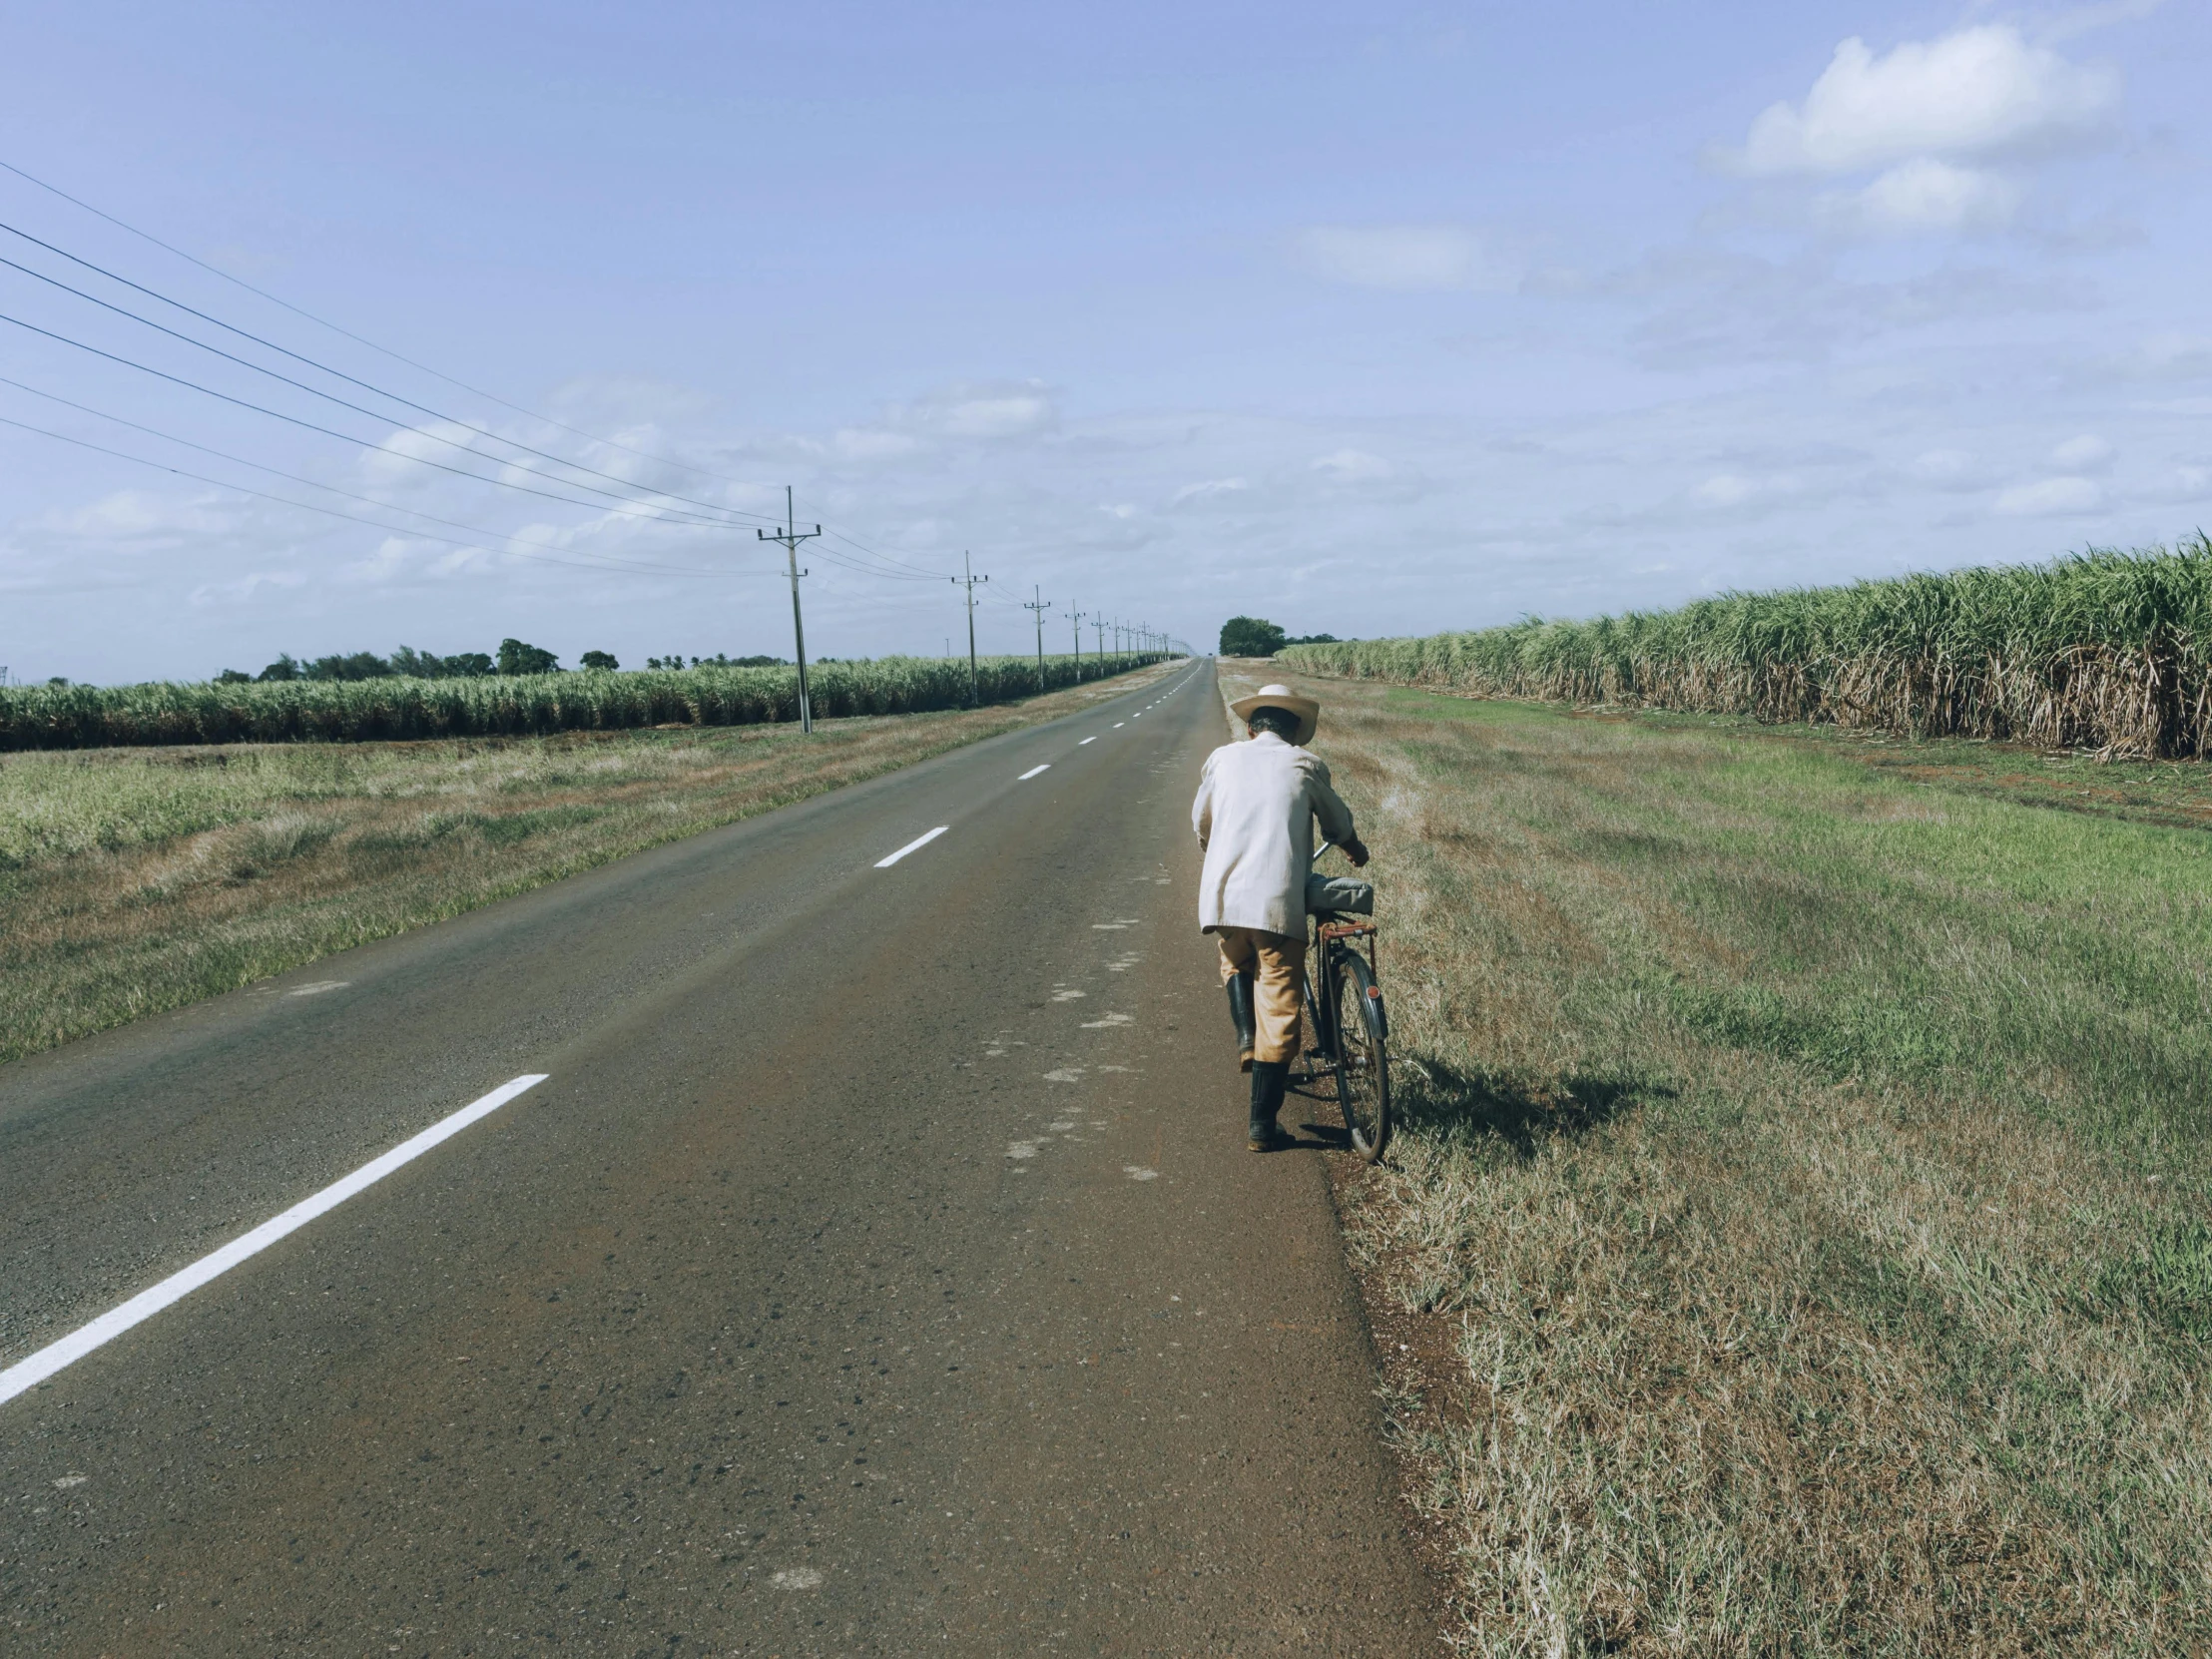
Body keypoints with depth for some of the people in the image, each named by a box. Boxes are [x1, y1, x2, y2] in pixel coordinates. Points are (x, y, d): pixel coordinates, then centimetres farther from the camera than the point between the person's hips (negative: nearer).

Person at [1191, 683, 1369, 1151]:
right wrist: (1354, 849, 47)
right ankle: (1263, 1125, 6)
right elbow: (1336, 819, 25)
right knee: (1279, 1011, 5)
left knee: (1236, 961, 34)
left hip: (1221, 897, 3)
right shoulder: (1305, 763, 8)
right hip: (1276, 902, -2)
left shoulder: (1223, 758, 12)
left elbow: (1201, 821, 26)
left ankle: (1245, 1034, 10)